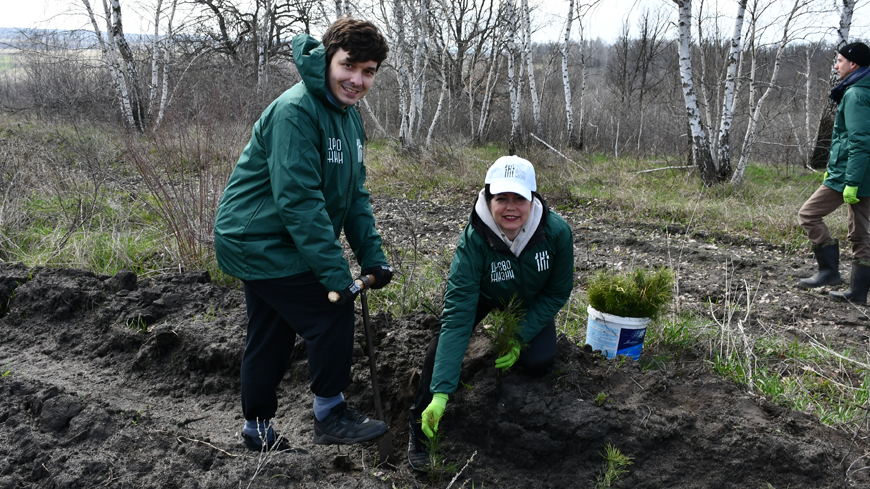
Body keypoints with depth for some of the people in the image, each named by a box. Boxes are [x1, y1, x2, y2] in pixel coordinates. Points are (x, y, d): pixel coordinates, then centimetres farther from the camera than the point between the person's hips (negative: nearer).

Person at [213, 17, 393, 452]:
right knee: (332, 312, -9)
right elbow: (298, 200, -29)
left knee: (271, 335, 18)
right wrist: (336, 274, -29)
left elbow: (354, 193, 9)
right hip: (260, 242, -10)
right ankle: (330, 416, 9)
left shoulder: (348, 117, 8)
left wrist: (372, 256, -1)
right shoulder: (295, 111, -23)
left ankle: (258, 431, 34)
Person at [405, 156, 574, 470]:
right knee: (445, 340, -25)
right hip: (483, 294, -2)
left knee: (538, 363, -16)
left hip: (530, 300, 2)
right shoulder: (473, 240, -39)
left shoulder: (557, 232, -33)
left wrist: (521, 338, -23)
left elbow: (558, 292, -15)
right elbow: (457, 316, -44)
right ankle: (420, 430, -8)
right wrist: (441, 393, -50)